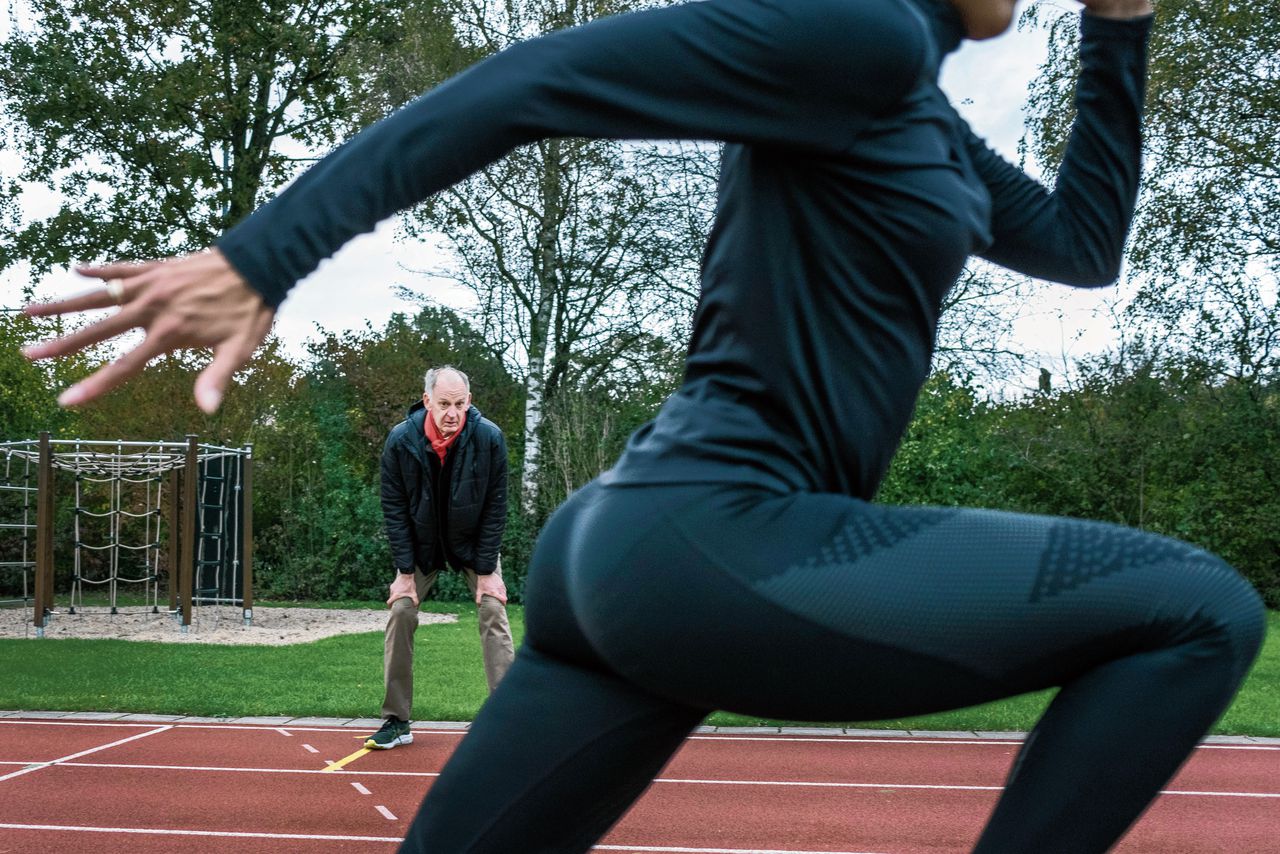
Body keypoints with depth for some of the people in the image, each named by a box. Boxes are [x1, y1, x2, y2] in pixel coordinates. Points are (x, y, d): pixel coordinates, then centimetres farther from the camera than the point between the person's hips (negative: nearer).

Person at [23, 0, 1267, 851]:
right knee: (1200, 610, -8)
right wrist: (262, 258, -20)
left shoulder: (921, 119, 23)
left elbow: (1083, 242, 32)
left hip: (630, 551, 10)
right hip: (719, 548, -10)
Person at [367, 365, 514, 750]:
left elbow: (496, 506, -15)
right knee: (400, 612, -9)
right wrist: (405, 571, -14)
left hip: (474, 543, -1)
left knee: (493, 612, -13)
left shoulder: (489, 437, -22)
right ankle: (396, 721, 0)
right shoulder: (401, 440, -20)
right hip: (421, 544, 1)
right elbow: (394, 509, -12)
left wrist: (487, 570, -16)